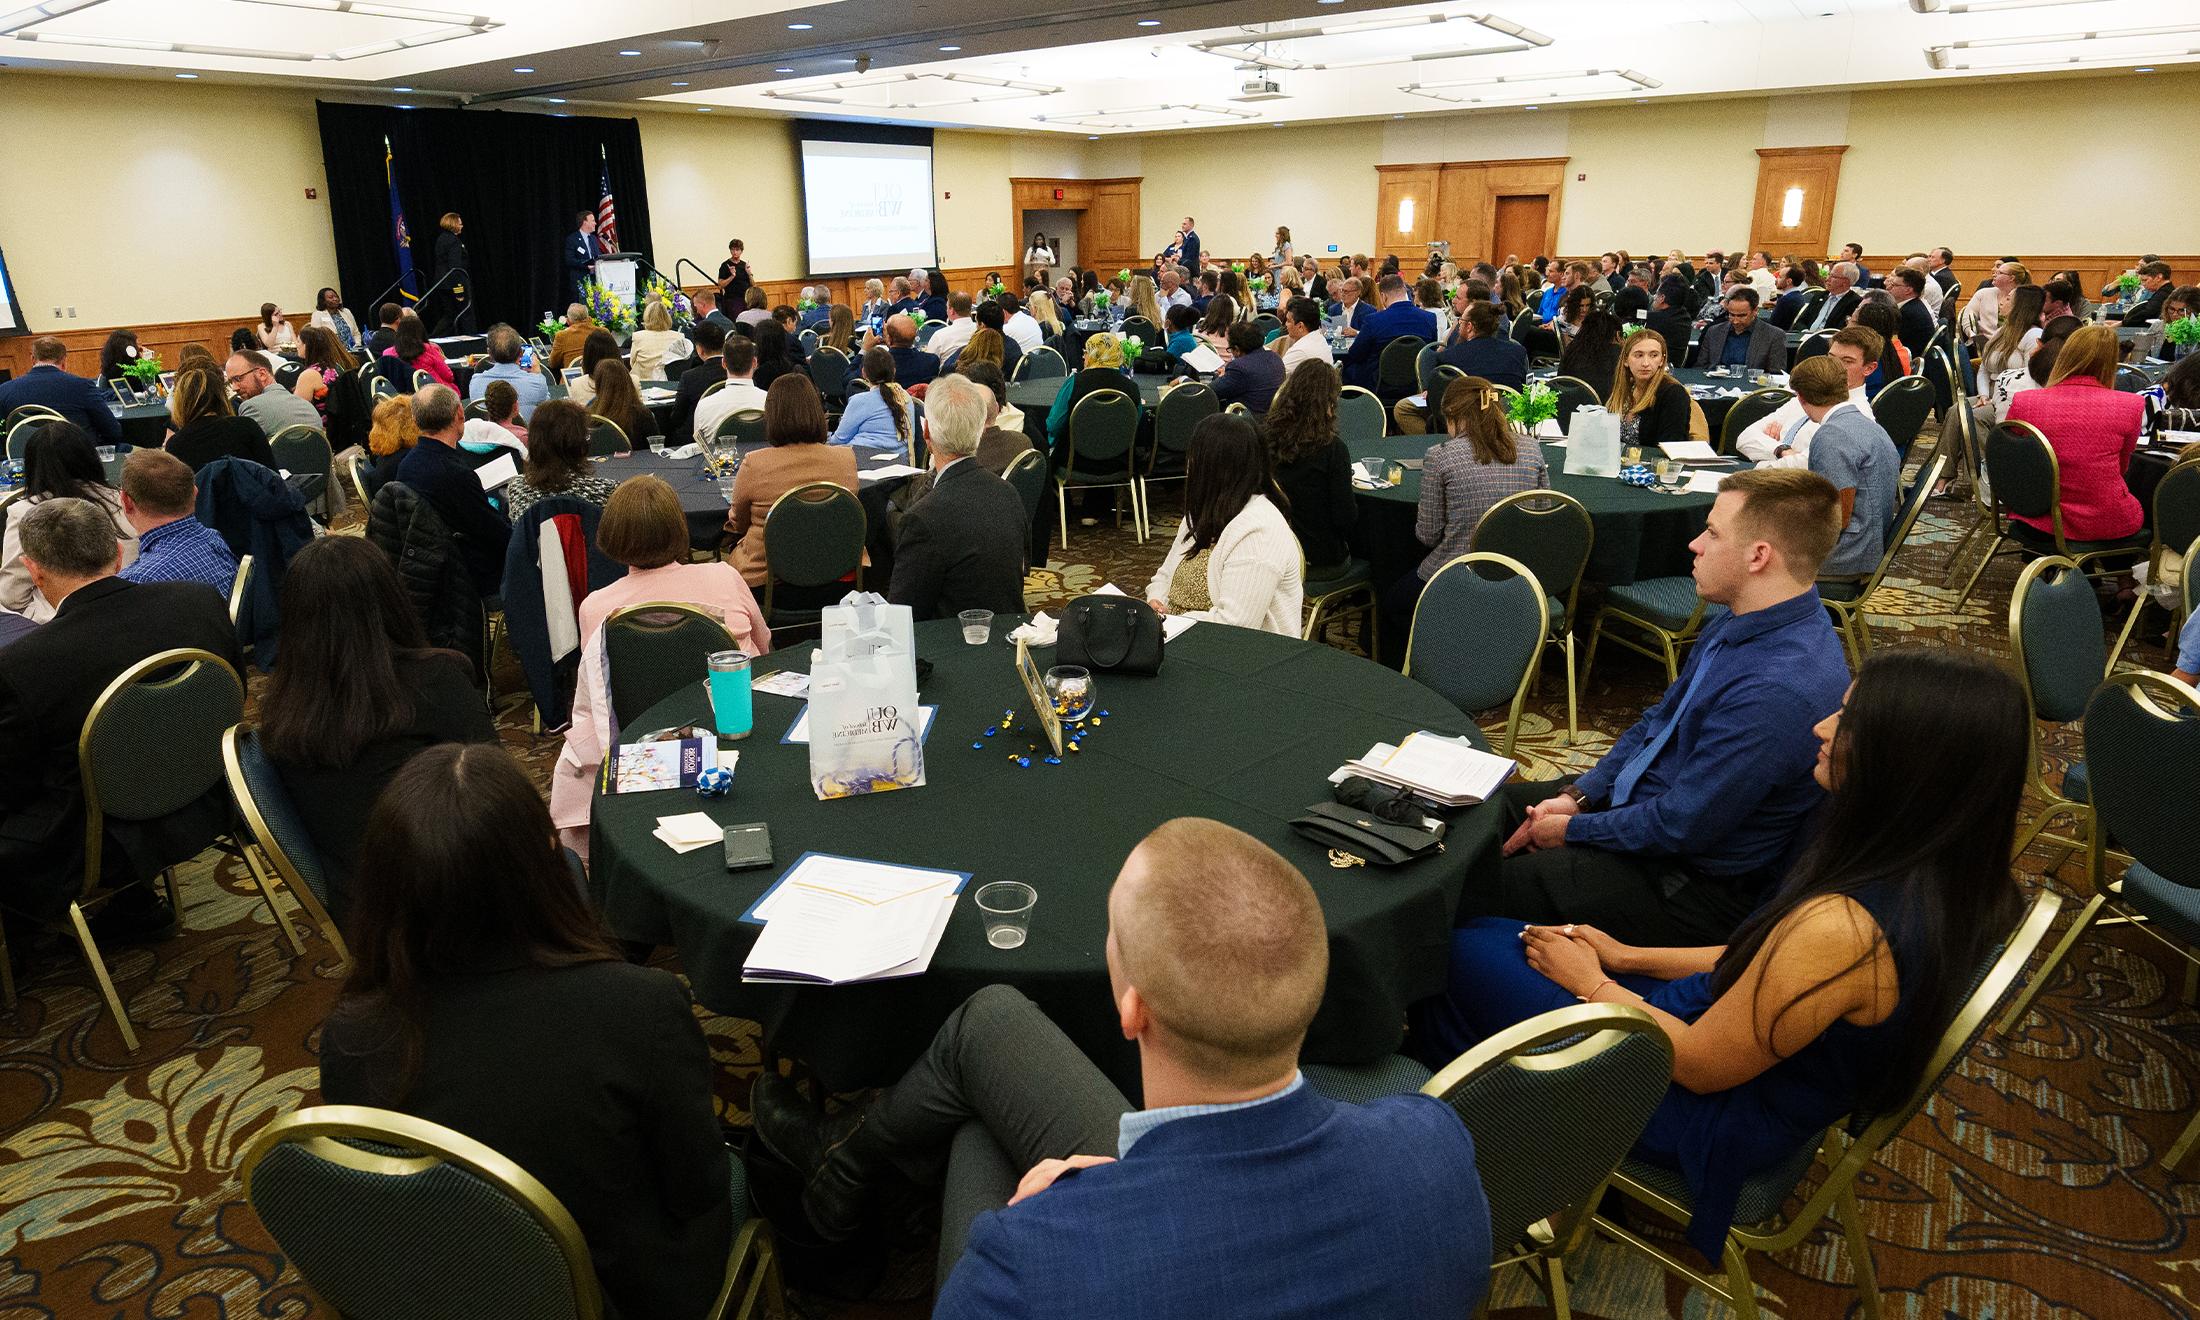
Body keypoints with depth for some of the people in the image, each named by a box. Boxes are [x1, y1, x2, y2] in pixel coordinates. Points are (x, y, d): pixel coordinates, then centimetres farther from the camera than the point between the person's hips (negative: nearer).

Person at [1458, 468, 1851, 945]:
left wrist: (1572, 829, -12)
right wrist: (1578, 797, 1)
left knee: (1459, 892, -11)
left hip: (1690, 888, -9)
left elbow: (1679, 827, -27)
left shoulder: (1781, 690, -33)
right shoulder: (1739, 623, 0)